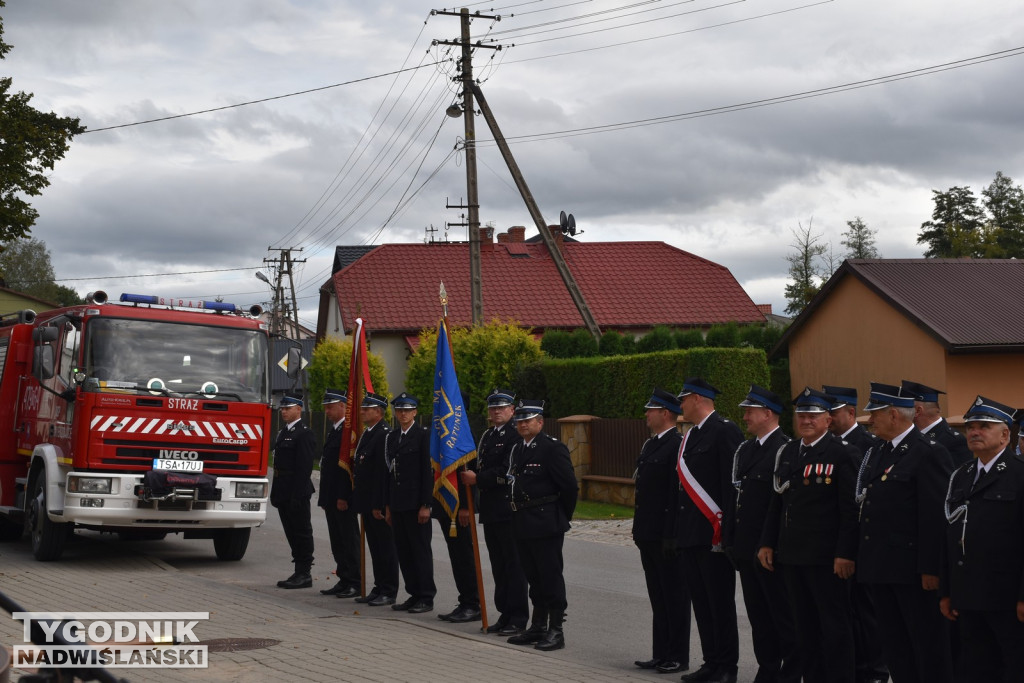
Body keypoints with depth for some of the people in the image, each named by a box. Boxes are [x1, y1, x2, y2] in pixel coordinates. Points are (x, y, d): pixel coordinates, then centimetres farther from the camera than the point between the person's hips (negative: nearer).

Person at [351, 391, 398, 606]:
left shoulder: (384, 435, -16)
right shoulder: (367, 433, 15)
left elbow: (383, 472, -20)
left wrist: (379, 505, -22)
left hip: (379, 503, -10)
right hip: (367, 502, 10)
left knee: (385, 547, -2)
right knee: (375, 547, 14)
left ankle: (389, 592, 3)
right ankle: (379, 588, 21)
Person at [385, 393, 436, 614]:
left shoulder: (423, 435, -6)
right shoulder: (391, 437, 14)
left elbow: (428, 472, -10)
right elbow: (390, 471, 16)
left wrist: (425, 505, -15)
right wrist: (388, 505, 14)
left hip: (416, 502, -7)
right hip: (397, 504, 7)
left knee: (421, 550, -2)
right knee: (403, 551, 9)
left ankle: (426, 598, 4)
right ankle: (414, 595, 16)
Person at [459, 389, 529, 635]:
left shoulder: (515, 436, -11)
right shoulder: (486, 436, 18)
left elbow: (507, 472, -20)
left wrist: (478, 479, -14)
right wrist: (469, 475, 3)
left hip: (509, 510, -9)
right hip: (491, 510, 9)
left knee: (514, 564, -4)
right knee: (498, 566, 13)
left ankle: (518, 619, 1)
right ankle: (505, 614, 20)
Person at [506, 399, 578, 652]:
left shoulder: (553, 448, -12)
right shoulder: (518, 449, 13)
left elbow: (569, 485, -12)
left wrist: (562, 516, -2)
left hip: (546, 524, -8)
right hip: (523, 524, 8)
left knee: (551, 577, -3)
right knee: (534, 578, 15)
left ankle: (556, 630, 2)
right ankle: (538, 626, 23)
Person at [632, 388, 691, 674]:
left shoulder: (679, 445, -15)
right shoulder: (650, 445, 15)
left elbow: (679, 492, -19)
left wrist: (671, 535, -22)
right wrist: (639, 529, 17)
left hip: (667, 535, -9)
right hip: (649, 534, 9)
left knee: (675, 597, 0)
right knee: (658, 597, 14)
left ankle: (678, 657, 6)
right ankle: (661, 654, 21)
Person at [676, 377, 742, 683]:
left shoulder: (725, 431, -11)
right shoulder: (690, 436, 17)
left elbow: (732, 482, -16)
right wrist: (681, 527, 15)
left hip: (713, 532, -9)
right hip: (690, 532, 9)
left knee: (720, 602, -2)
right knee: (701, 601, 12)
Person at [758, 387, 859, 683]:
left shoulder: (842, 453, -8)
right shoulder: (787, 453, 14)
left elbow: (850, 509, -13)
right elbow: (777, 503, 17)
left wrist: (845, 554, -17)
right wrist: (767, 543, 11)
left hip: (826, 557, -7)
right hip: (791, 554, 7)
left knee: (834, 624, 0)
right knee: (805, 625, 12)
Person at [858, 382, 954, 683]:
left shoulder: (929, 453, -12)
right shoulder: (877, 453, 14)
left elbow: (936, 516, -17)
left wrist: (931, 568, -19)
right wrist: (864, 561, 13)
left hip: (912, 568, -9)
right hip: (878, 567, 9)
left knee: (928, 642, 0)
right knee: (893, 643, 13)